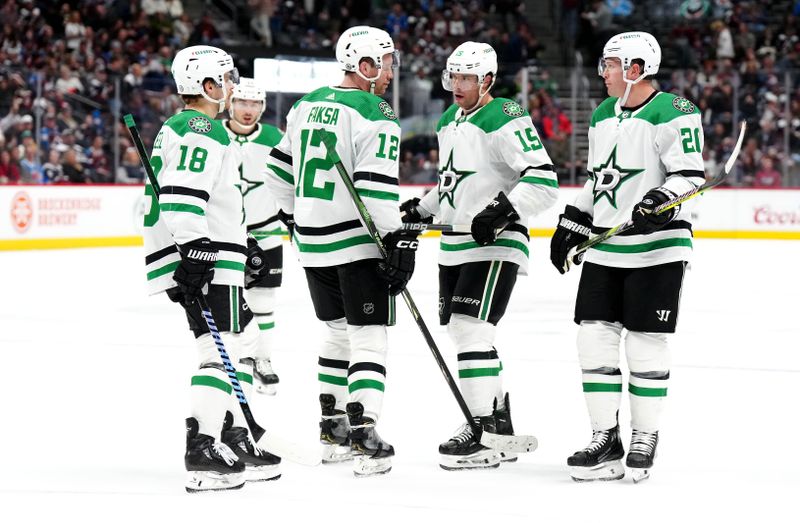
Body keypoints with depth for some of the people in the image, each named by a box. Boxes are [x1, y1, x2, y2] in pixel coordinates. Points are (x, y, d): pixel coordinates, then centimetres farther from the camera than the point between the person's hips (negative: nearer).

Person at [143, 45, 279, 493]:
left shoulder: (180, 127, 22)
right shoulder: (204, 129, -12)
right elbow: (182, 194, -24)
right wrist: (195, 246, -30)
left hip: (205, 256, 11)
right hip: (206, 260, -11)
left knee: (244, 336, 18)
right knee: (222, 348, -14)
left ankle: (234, 439, 21)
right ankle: (204, 451, -20)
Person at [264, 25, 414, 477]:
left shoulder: (308, 105, 10)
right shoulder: (376, 116, -14)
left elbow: (281, 170, 17)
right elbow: (376, 188, -21)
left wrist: (300, 215, 29)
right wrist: (397, 240, -18)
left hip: (312, 238, 7)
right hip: (357, 241, -7)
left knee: (340, 331, 19)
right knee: (368, 335, -3)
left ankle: (332, 426, 23)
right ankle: (363, 432, -11)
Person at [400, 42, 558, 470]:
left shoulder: (506, 120, -14)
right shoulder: (448, 122, 15)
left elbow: (543, 180, -22)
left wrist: (502, 210, -31)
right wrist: (421, 210, 18)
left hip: (495, 243, -10)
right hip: (455, 245, 10)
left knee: (471, 329, -16)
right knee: (464, 333, 12)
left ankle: (483, 436, -14)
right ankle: (500, 424, 24)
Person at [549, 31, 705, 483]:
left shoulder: (674, 114, -11)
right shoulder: (604, 115, 14)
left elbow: (690, 177, -15)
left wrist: (661, 200, -31)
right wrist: (571, 225, 20)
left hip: (658, 249, -7)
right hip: (605, 249, 7)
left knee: (646, 345, -2)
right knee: (595, 340, 3)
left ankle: (645, 440, 11)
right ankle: (605, 440, 10)